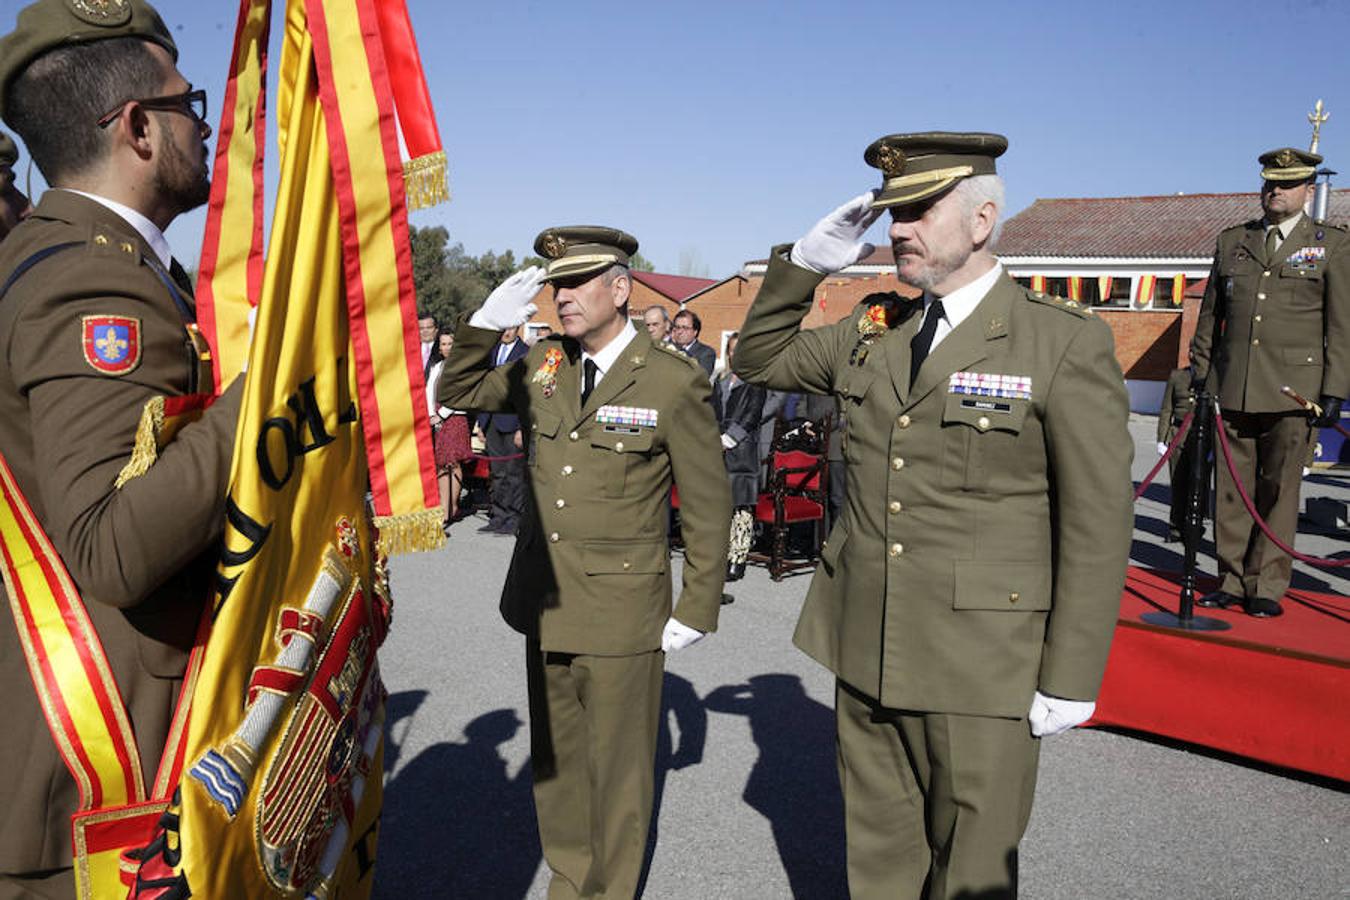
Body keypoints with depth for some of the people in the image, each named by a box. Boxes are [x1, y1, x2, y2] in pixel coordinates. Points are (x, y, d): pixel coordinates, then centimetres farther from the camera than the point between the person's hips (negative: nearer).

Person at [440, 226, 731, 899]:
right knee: (554, 757, 19)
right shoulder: (542, 363, 4)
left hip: (621, 610, -5)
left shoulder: (674, 382, -11)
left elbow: (708, 506, -7)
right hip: (544, 599, 5)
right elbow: (457, 393, 14)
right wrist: (488, 320, -3)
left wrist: (698, 610, -6)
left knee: (617, 766, 10)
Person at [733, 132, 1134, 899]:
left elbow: (1096, 525, -11)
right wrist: (805, 263, 2)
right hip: (865, 649, 5)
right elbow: (759, 359, 18)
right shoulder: (872, 331, 6)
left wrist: (1070, 679, -10)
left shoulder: (1067, 343, -11)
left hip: (981, 666, -5)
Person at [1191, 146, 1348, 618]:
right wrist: (1201, 374, 11)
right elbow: (1210, 314, 17)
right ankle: (1232, 582, 14)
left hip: (1293, 392, -2)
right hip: (1231, 389, 3)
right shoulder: (1232, 240, 14)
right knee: (1231, 490, 4)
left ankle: (1267, 588, 10)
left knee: (1279, 490, 1)